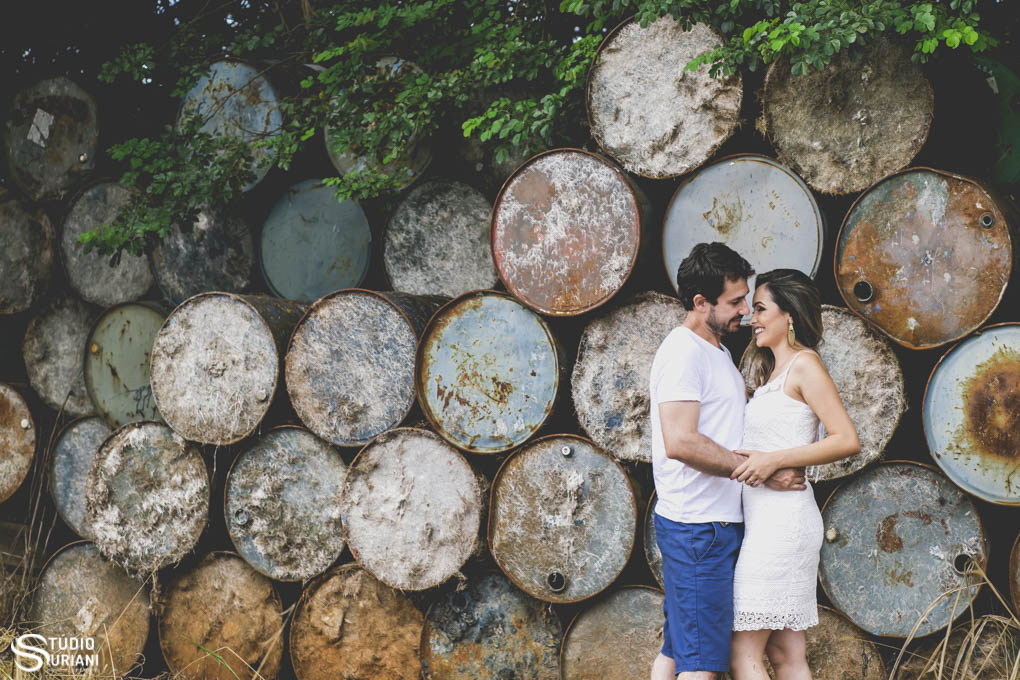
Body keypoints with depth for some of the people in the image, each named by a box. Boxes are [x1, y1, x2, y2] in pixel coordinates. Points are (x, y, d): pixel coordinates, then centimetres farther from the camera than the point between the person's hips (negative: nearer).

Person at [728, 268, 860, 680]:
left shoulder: (804, 365, -7)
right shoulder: (771, 372, 19)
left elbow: (847, 440, -16)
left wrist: (774, 460, -19)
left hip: (782, 518, -9)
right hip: (763, 518, 9)